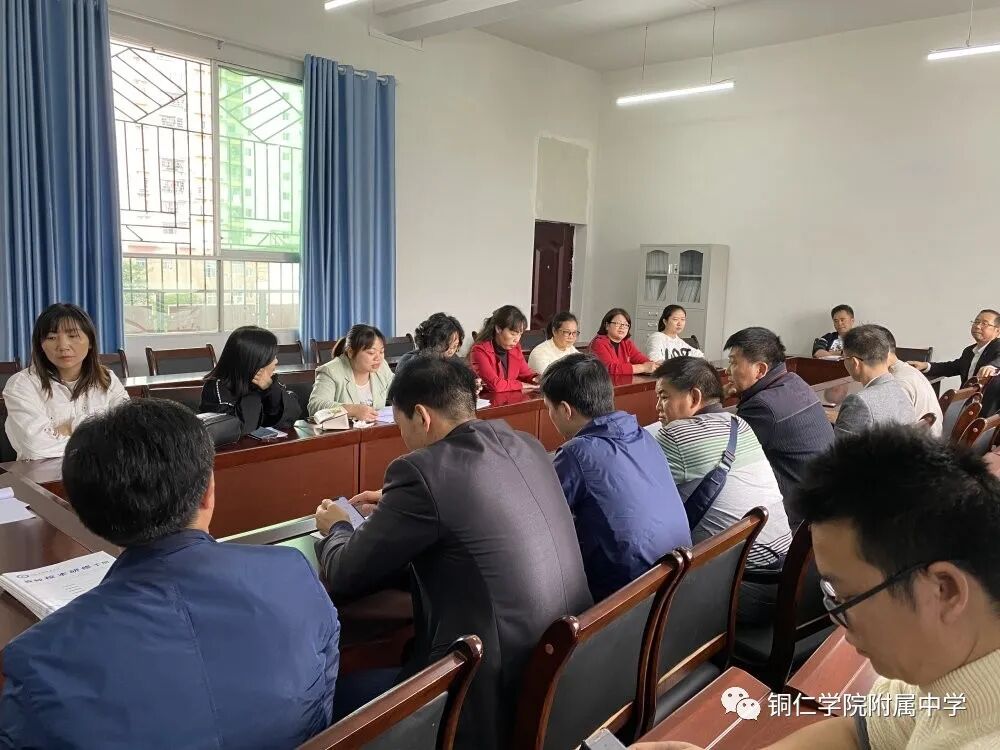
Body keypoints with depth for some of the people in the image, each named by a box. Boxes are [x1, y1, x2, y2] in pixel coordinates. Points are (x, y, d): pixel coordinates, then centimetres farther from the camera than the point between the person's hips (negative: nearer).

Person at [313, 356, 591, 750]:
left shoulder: (422, 469, -17)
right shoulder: (526, 445, 5)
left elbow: (344, 577, -4)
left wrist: (336, 527, 16)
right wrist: (395, 506, 28)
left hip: (501, 684, -8)